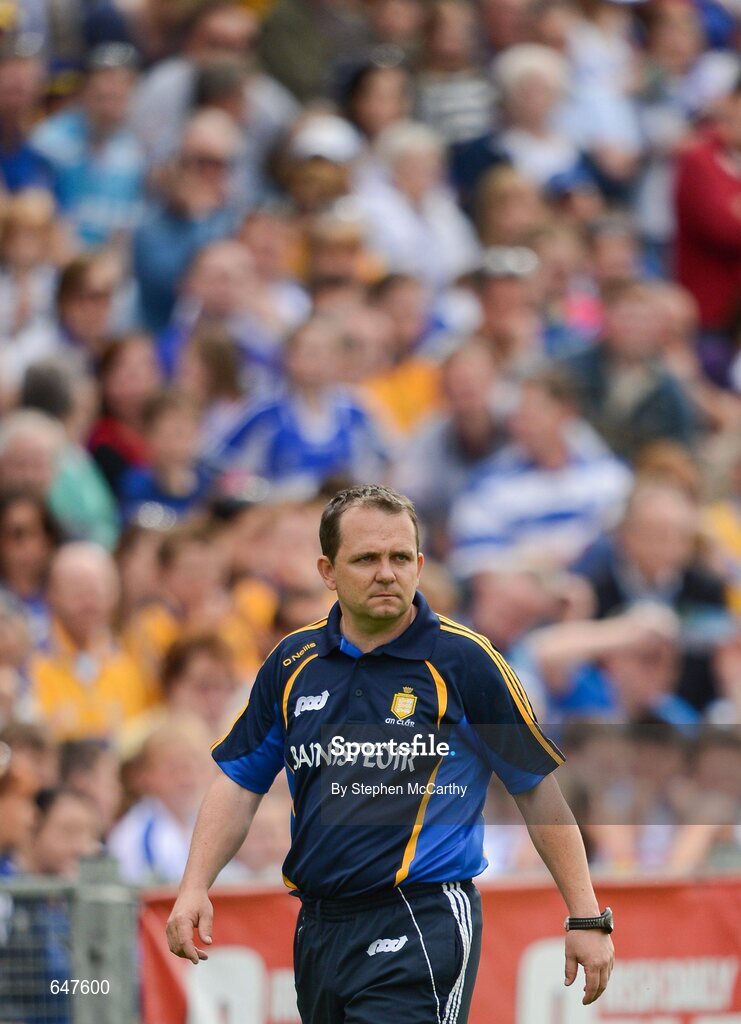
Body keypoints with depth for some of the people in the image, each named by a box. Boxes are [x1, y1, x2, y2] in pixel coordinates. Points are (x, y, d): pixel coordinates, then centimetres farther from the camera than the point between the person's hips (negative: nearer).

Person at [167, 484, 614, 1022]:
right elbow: (239, 784, 16)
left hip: (422, 927, -6)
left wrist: (587, 918, -2)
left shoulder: (464, 660, -4)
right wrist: (196, 887, 2)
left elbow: (539, 790, 0)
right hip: (318, 931, 6)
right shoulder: (293, 662, 9)